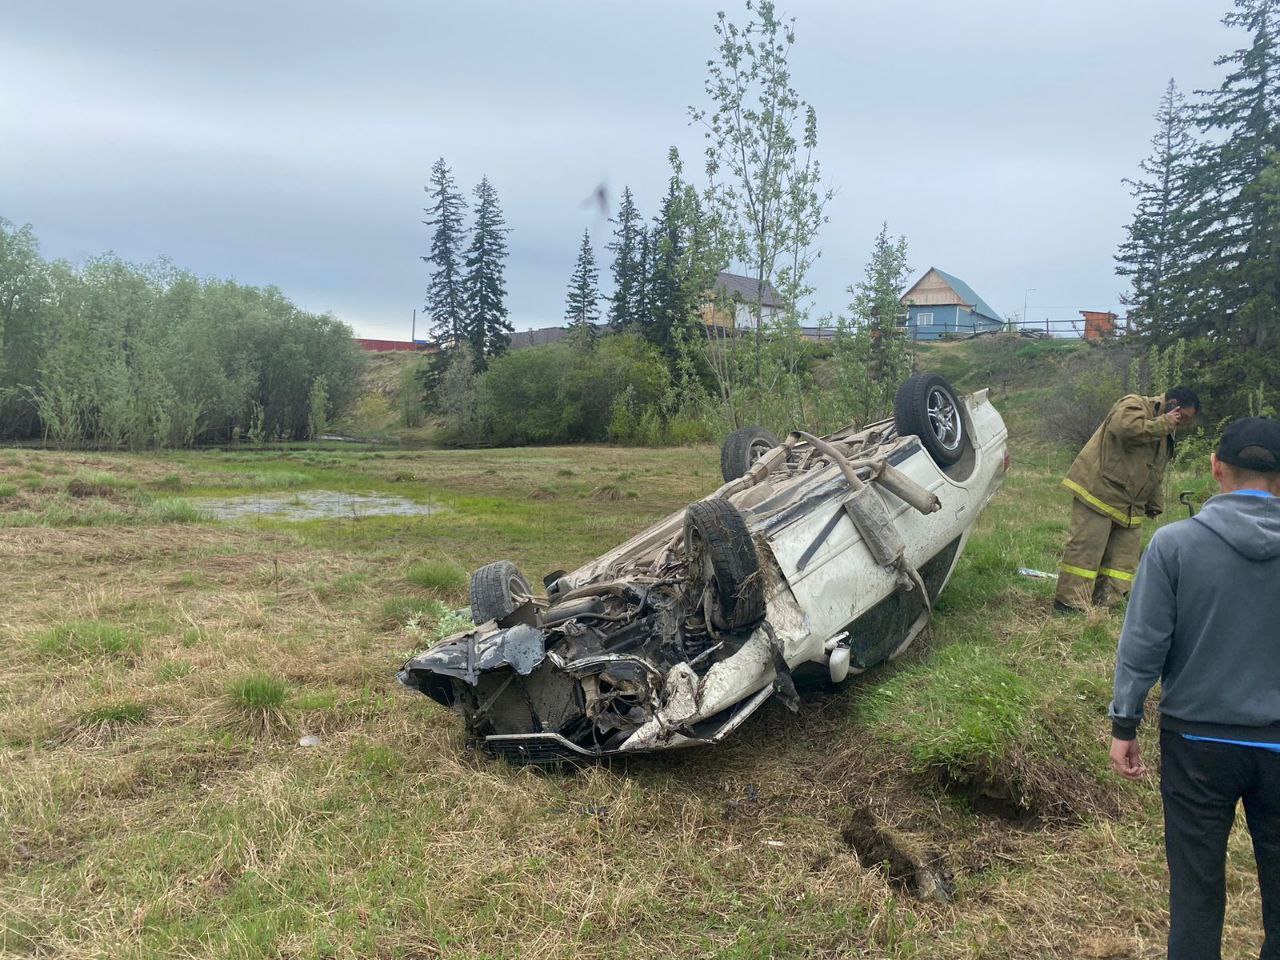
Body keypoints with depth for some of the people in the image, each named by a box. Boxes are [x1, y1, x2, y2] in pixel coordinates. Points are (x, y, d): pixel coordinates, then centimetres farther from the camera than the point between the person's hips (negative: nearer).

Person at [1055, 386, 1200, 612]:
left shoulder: (1165, 434, 23)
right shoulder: (1133, 405, -5)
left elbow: (1154, 475, 30)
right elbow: (1126, 427, -30)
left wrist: (1155, 505, 26)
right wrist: (1162, 424, -15)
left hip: (1129, 505, 10)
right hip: (1099, 490, -10)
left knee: (1125, 555, 6)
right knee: (1087, 547, -11)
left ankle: (1107, 601, 11)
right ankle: (1069, 602, -8)